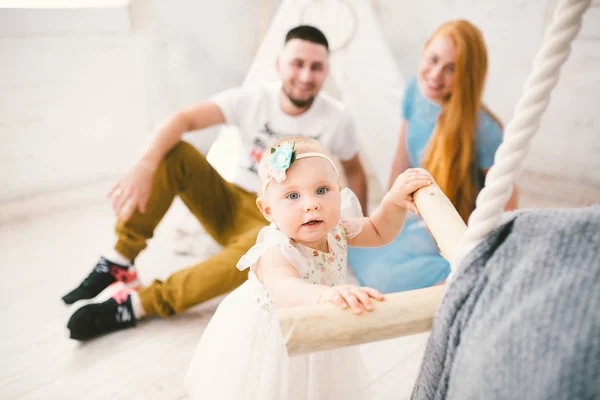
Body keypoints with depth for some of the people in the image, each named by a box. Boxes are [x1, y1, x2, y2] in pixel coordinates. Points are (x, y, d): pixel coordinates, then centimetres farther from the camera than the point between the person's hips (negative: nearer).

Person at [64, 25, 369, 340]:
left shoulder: (336, 118, -8)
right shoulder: (252, 99, -9)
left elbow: (354, 170, 6)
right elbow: (184, 119, -21)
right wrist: (145, 166, -39)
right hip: (228, 205, 3)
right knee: (173, 153, -21)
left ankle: (135, 305, -31)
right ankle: (119, 263, -16)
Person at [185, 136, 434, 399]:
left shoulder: (335, 229, -15)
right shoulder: (276, 253, -36)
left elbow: (379, 232, 1)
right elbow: (284, 291, -57)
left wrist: (394, 200, -18)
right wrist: (325, 294, -78)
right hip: (271, 345, -6)